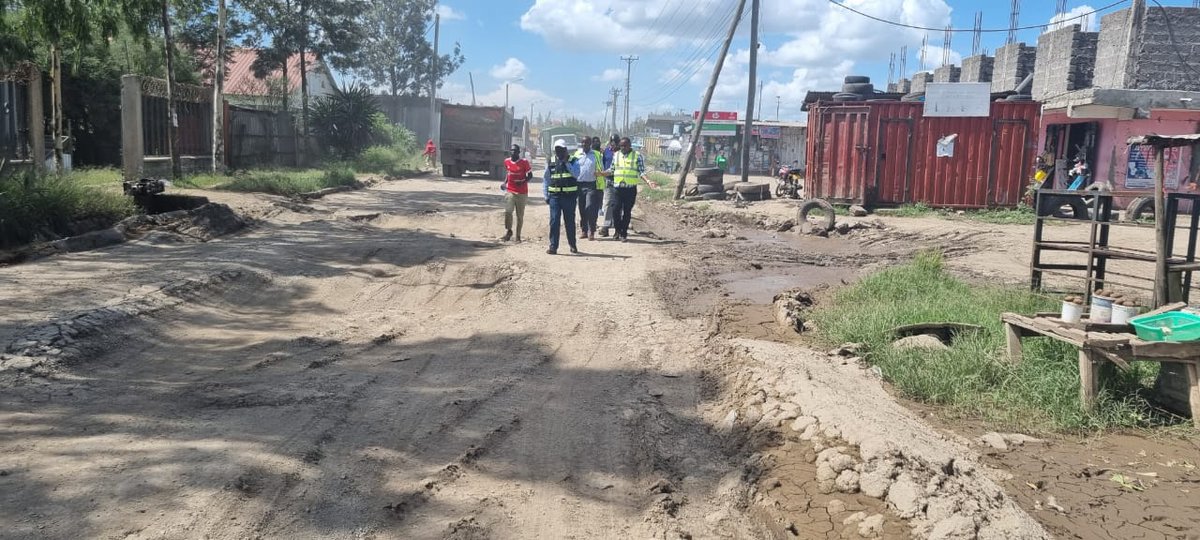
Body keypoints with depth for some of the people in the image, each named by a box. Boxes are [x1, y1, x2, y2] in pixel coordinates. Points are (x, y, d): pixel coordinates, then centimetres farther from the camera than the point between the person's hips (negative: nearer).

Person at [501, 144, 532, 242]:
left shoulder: (524, 162, -8)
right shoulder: (507, 161, 5)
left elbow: (530, 175, -3)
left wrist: (523, 181, -20)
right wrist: (505, 182, 10)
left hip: (522, 192, -2)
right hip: (510, 191, 2)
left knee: (520, 215, 5)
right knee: (508, 212, -13)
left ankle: (518, 236, 16)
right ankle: (508, 231, 6)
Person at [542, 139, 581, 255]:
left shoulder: (573, 161, 2)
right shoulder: (550, 162, 9)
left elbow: (576, 174, -16)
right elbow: (545, 180, 13)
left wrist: (566, 163, -18)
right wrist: (546, 196, 6)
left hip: (569, 196, -1)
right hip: (554, 196, 1)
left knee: (570, 221, 8)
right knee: (554, 221, -5)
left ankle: (572, 244, 23)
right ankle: (553, 246, -2)